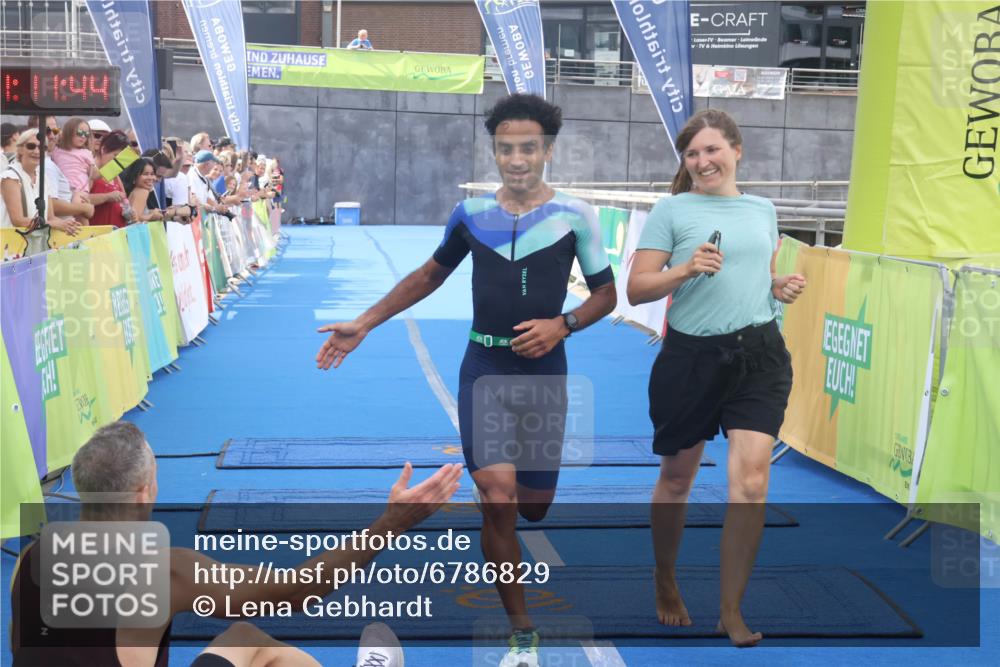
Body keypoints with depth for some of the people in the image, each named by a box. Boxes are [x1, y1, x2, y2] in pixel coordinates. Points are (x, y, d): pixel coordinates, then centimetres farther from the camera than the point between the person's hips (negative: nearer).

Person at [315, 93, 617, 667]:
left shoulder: (574, 214, -4)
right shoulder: (472, 213, 1)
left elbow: (606, 295, 4)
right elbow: (430, 275, 15)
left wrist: (562, 325, -15)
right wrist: (364, 325, 10)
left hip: (544, 369, 0)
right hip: (484, 366, 0)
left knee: (534, 505, 8)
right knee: (498, 499, -15)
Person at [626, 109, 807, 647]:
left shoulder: (763, 209, 12)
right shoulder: (671, 209, -1)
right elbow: (636, 289, -5)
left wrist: (782, 288, 3)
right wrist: (685, 269, -21)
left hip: (759, 354, 2)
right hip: (692, 355, -2)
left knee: (751, 480, -10)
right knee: (676, 480, 12)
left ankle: (731, 610, 2)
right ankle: (665, 582, 36)